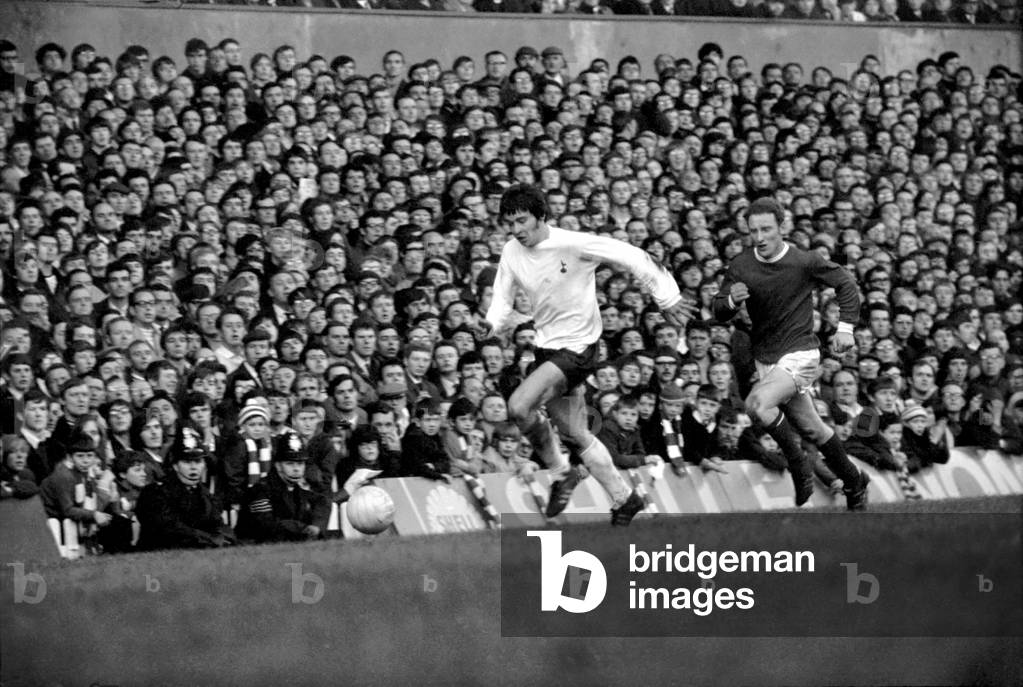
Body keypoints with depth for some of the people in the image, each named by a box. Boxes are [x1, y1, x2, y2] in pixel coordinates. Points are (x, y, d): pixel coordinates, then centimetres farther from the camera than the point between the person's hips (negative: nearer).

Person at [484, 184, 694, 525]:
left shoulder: (573, 244, -19)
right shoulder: (512, 253, -1)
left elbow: (632, 257, -13)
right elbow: (502, 301, 5)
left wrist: (667, 298, -9)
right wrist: (489, 325, -18)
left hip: (577, 346, -7)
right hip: (547, 347, 7)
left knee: (519, 405, -23)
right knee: (575, 435, 12)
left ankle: (560, 472, -1)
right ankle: (624, 499, 27)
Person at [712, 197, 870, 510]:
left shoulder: (805, 262, -13)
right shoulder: (740, 265, -5)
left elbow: (845, 283, 1)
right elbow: (719, 312, -2)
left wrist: (845, 327, -7)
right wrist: (731, 300, -25)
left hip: (800, 354, -5)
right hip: (765, 358, 5)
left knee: (758, 402, -29)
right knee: (811, 428, 15)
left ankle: (798, 462, -9)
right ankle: (853, 481, 34)